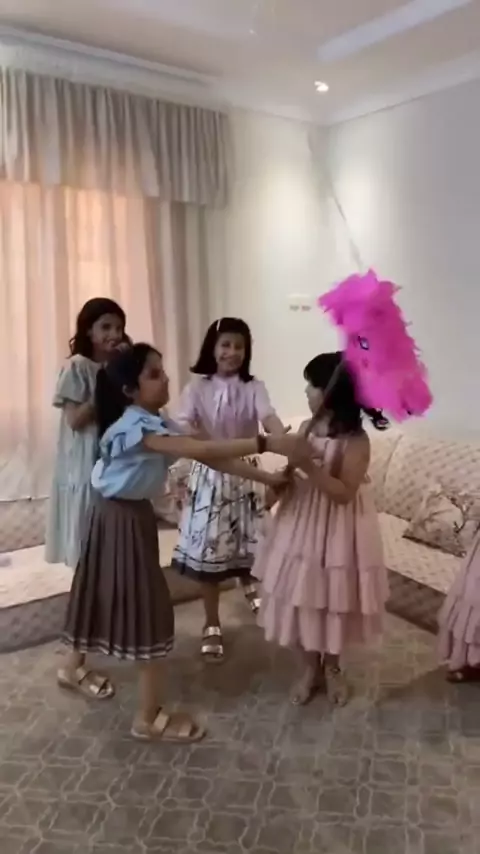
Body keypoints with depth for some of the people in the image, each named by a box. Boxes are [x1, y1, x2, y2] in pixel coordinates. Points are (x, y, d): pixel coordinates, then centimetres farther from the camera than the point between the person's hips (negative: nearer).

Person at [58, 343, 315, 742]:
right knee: (147, 607, -3)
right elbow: (203, 450, -40)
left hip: (135, 514, 10)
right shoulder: (135, 426, -27)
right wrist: (267, 444, -44)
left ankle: (74, 667, 47)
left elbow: (207, 456, -1)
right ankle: (150, 717, 10)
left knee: (106, 595, 24)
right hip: (121, 518, -10)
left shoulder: (155, 423, 4)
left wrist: (266, 477, -8)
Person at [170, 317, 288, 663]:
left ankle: (248, 582, 52)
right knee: (208, 551, 4)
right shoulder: (197, 387, -6)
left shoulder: (253, 388, -5)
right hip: (209, 476, -1)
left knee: (247, 543, 13)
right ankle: (212, 624, 23)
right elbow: (182, 427, -19)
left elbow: (269, 418, -23)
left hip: (245, 475, 1)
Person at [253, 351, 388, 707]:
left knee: (333, 597, 11)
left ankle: (332, 667, 36)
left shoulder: (355, 439, -18)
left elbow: (343, 493, -23)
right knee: (303, 596, 12)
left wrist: (308, 466, -30)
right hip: (302, 522, 6)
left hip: (338, 529, -5)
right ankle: (310, 667, 32)